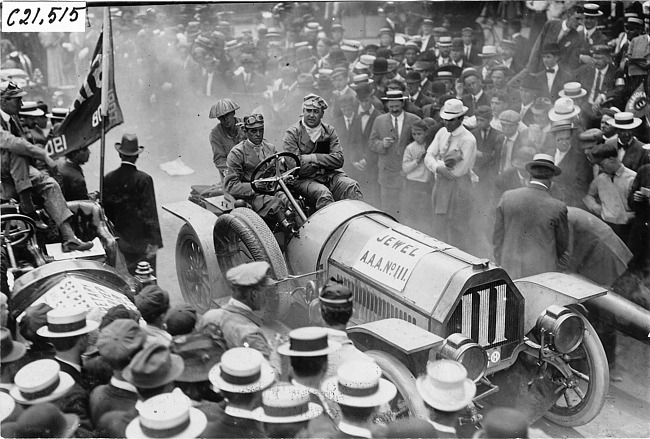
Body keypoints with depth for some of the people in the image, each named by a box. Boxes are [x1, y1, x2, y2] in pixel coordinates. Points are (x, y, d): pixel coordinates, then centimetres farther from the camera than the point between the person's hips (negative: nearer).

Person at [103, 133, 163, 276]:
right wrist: (154, 241, -13)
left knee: (132, 275, 17)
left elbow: (106, 210, 4)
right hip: (142, 237, -5)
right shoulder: (144, 179, -15)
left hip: (122, 238, 5)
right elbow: (150, 212, -16)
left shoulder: (108, 178, -3)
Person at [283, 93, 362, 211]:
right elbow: (297, 168, -12)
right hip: (303, 179, -4)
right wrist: (325, 161, -4)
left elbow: (339, 160, -1)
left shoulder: (329, 131, 10)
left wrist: (314, 158, -11)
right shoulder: (292, 133, -2)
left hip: (329, 176, 4)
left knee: (351, 186, -23)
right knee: (322, 193, -33)